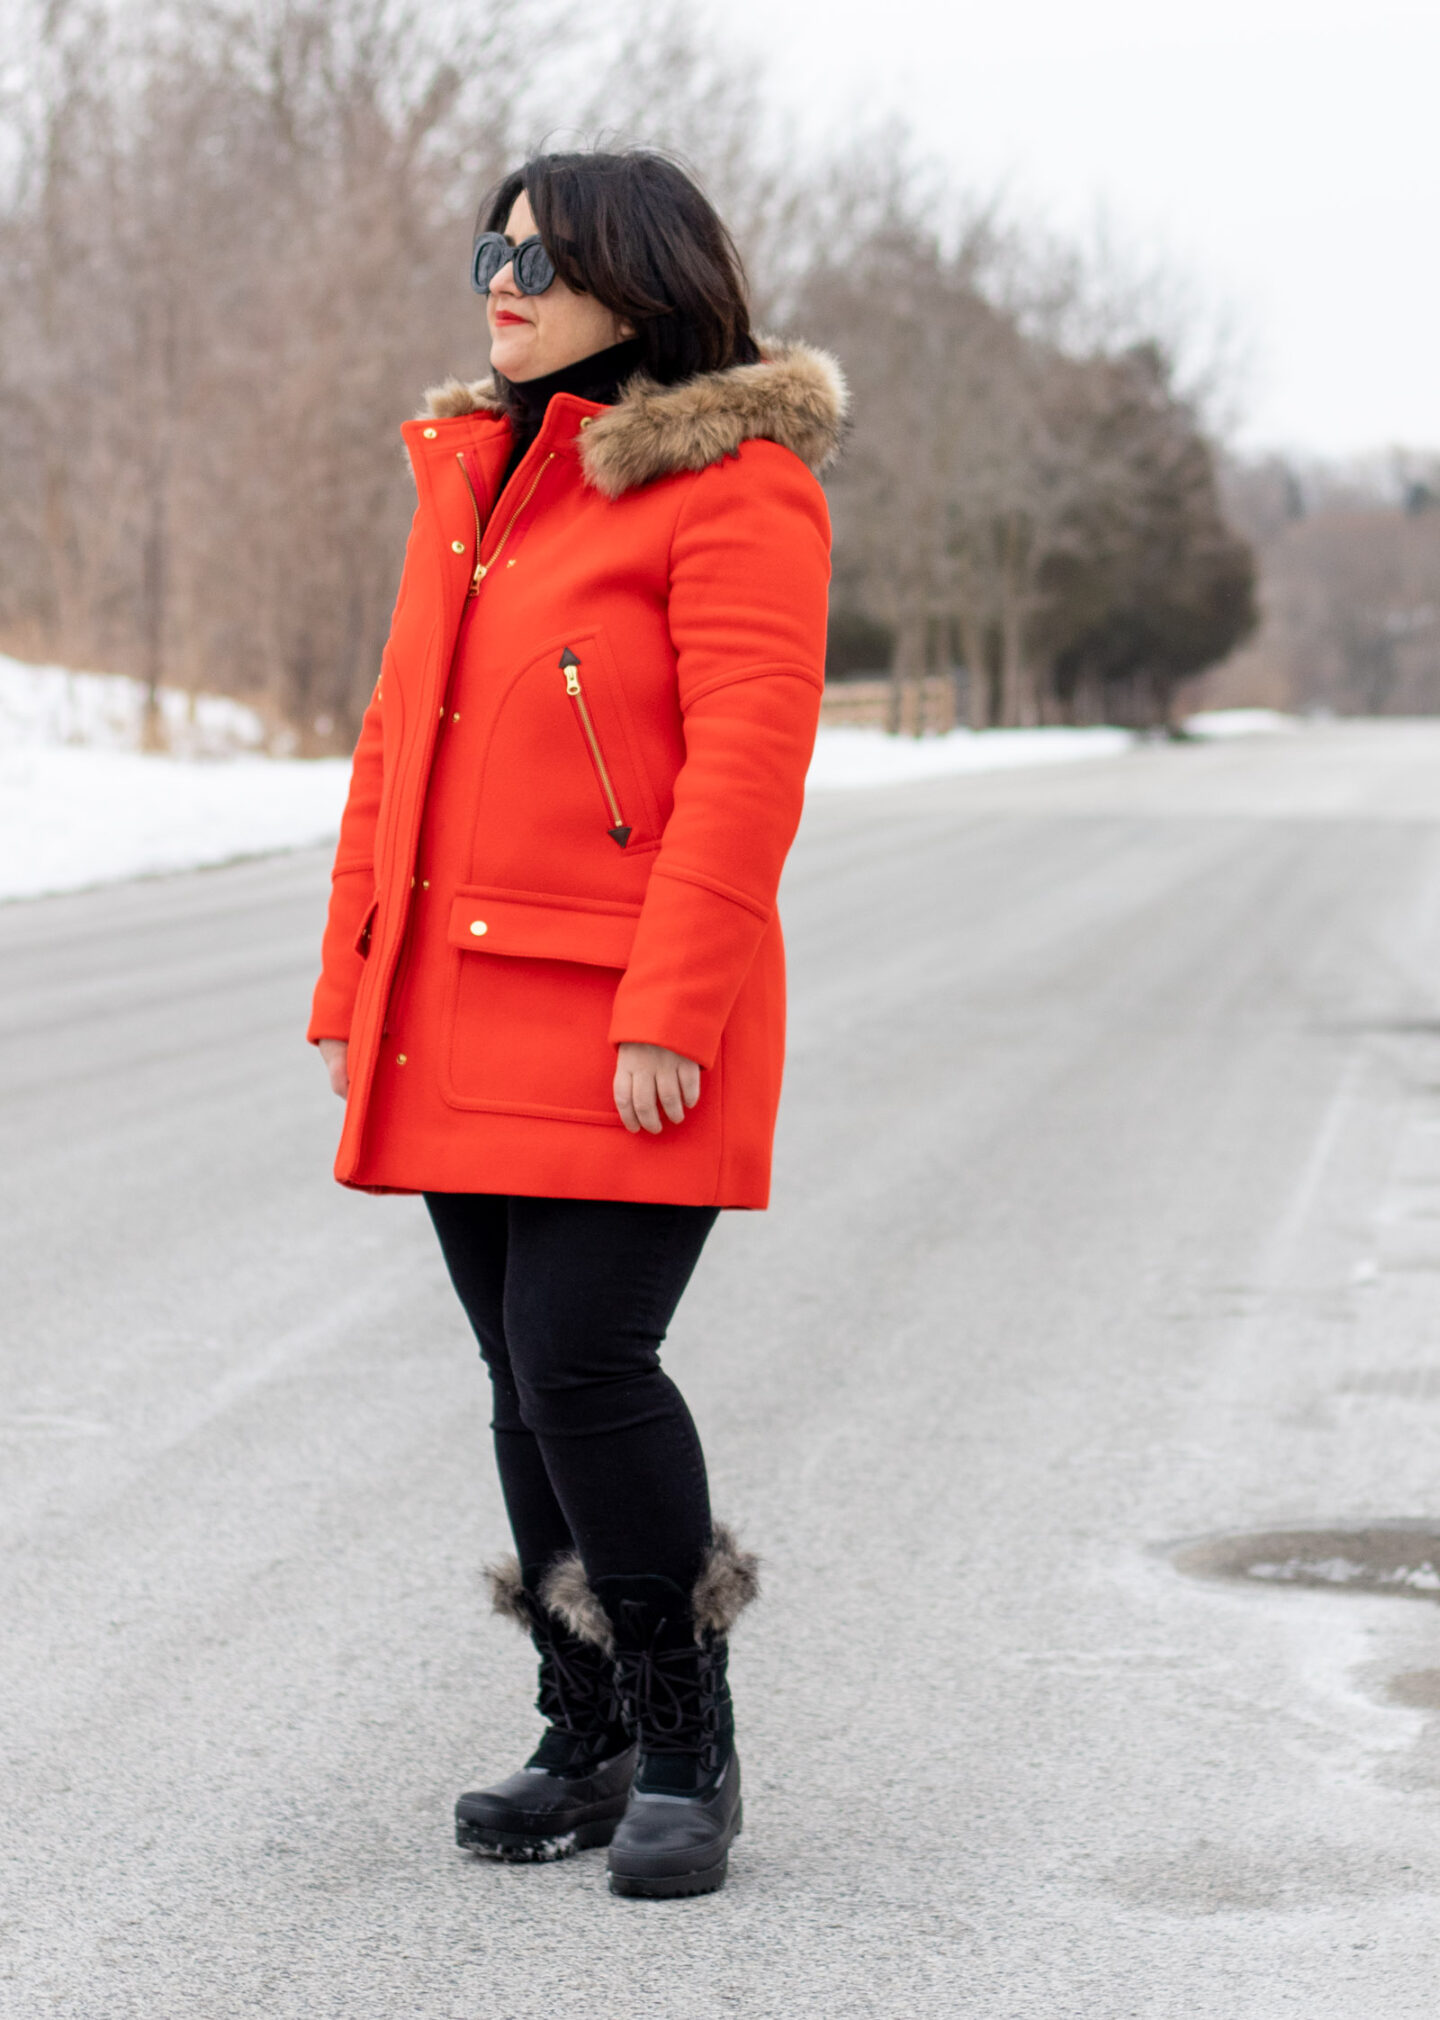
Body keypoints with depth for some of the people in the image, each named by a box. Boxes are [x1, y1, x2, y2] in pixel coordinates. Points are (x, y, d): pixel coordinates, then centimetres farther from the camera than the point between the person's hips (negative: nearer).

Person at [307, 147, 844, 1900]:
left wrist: (668, 1019, -21)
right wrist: (351, 995, 13)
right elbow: (396, 743, 18)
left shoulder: (735, 485, -7)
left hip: (626, 1035, -7)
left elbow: (746, 764, -15)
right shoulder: (470, 475, 17)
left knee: (583, 1365, -13)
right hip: (464, 1032, 8)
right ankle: (590, 1745, 21)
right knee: (530, 1383, 10)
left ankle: (687, 1751, 2)